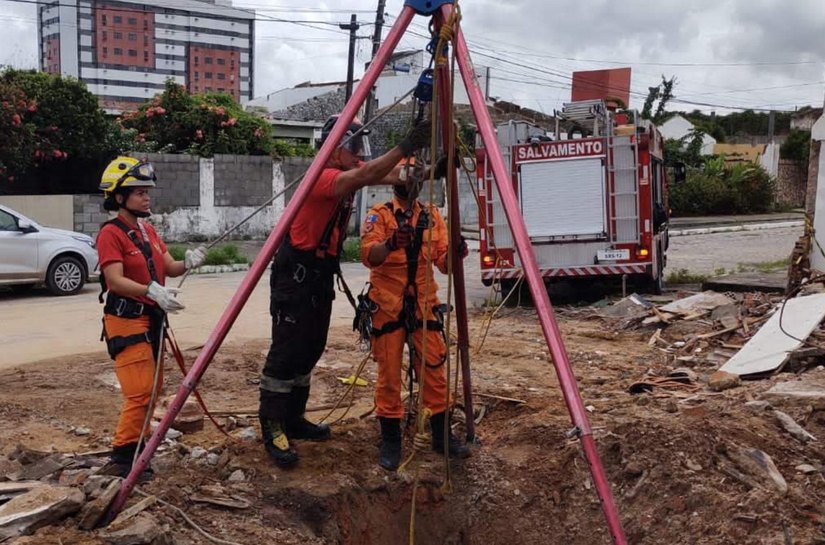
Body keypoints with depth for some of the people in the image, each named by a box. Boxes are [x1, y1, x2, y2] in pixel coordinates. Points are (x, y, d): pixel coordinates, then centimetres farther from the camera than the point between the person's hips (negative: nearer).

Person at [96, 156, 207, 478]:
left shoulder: (148, 230, 13)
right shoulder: (111, 234, -13)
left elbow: (169, 268, 9)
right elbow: (116, 281, -22)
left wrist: (189, 263, -13)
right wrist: (153, 291, -37)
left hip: (151, 318, 9)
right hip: (126, 321, -9)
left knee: (153, 388, 14)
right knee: (140, 392, -11)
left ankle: (138, 445, 26)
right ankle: (122, 457, 0)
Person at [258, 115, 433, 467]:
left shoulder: (347, 174, 6)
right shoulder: (323, 177, -21)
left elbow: (390, 175, -1)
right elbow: (364, 176, -37)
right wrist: (405, 147, -41)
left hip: (321, 276, 10)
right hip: (295, 276, -10)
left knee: (311, 351, 14)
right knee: (286, 352, -6)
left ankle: (293, 418, 25)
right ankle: (272, 428, 1)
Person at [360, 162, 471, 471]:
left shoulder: (432, 215, 8)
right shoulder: (379, 214, -5)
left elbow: (442, 261, 3)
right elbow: (368, 255, -21)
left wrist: (454, 254, -20)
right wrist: (390, 243, -41)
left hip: (423, 305, 4)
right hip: (388, 306, -3)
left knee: (434, 370, 6)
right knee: (389, 374, 1)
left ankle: (442, 435, 19)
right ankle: (390, 442, 13)